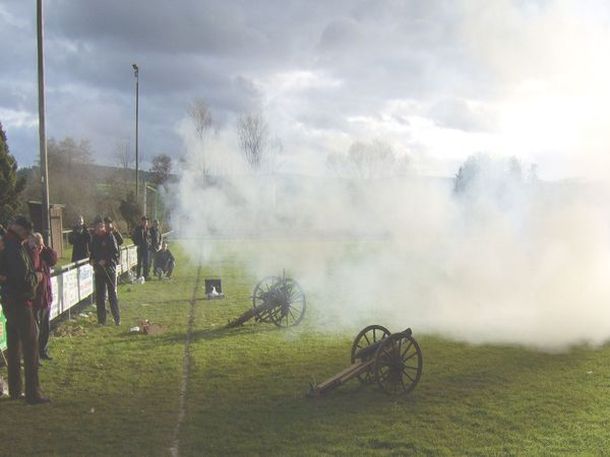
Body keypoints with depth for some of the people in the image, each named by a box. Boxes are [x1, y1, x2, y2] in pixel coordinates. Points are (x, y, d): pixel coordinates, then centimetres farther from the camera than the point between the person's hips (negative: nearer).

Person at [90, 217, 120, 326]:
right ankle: (101, 320, 13)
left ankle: (117, 319, 9)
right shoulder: (94, 238, 9)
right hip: (98, 270, 5)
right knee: (99, 295, 6)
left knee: (112, 294, 1)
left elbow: (115, 253, -11)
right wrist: (91, 259, 1)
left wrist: (106, 261, -20)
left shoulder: (109, 237, -7)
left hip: (109, 269, -5)